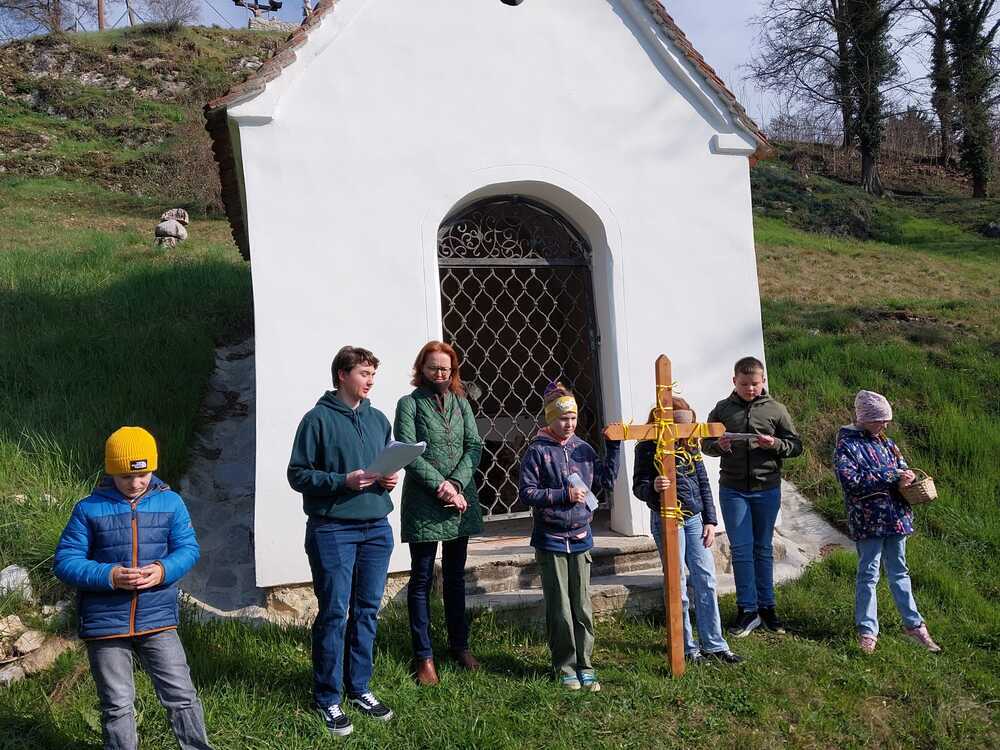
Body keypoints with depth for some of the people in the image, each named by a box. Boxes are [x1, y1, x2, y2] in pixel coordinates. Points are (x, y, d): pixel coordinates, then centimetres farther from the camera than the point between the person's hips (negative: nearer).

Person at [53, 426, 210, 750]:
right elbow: (66, 561, -6)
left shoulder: (170, 502, 0)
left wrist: (163, 570, -20)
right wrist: (109, 576, -21)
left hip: (157, 619, 1)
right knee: (118, 705, 11)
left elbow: (188, 548, 1)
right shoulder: (88, 509, -5)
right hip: (105, 623, -1)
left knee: (181, 695, 6)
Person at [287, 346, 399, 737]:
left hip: (376, 528, 6)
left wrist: (389, 479, -1)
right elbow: (298, 474, -7)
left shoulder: (378, 419, 12)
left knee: (367, 611, 12)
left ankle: (359, 688, 26)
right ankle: (328, 698, 15)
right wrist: (343, 481, -18)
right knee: (334, 614, 1)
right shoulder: (318, 419, -6)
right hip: (333, 529, -5)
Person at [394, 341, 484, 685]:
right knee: (422, 579, 3)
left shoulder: (461, 403, 11)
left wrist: (457, 483, -12)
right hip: (423, 504, -4)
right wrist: (441, 485, -17)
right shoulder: (409, 404, -1)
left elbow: (474, 446, 3)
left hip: (461, 502, 4)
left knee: (455, 577, 15)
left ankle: (459, 645, 27)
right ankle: (423, 656, 11)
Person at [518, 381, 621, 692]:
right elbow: (526, 493, -12)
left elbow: (606, 480, 11)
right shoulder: (537, 451, -8)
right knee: (559, 610, 4)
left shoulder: (583, 448, 5)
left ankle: (584, 667, 19)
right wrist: (564, 495, -17)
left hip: (580, 538, 4)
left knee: (582, 607, 8)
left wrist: (614, 446, 5)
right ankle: (565, 667, 19)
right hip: (551, 540, -4)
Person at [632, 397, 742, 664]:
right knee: (678, 585, 2)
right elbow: (638, 487, -9)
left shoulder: (691, 444, 7)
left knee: (706, 580, 6)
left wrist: (710, 520, 7)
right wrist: (653, 487, -32)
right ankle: (687, 648, 15)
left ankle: (713, 645, 16)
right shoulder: (648, 448, -9)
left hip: (695, 518, 5)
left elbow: (703, 484, 12)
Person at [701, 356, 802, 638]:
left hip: (767, 489, 0)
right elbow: (705, 444, 11)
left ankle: (766, 606, 21)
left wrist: (775, 444, -15)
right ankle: (747, 609, 9)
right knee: (741, 549, 0)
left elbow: (796, 445, 5)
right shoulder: (722, 409, 4)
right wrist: (718, 445, -12)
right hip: (733, 490, 0)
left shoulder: (776, 410, 2)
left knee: (763, 549, 11)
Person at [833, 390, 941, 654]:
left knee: (899, 572, 17)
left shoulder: (886, 443, 12)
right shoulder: (846, 446, -9)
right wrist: (892, 477, -20)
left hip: (895, 517, 6)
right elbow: (851, 482, -19)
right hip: (868, 521, -6)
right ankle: (867, 630, 10)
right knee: (868, 574, 1)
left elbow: (903, 466, 20)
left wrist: (906, 476, -6)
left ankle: (913, 623, 27)